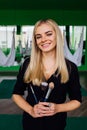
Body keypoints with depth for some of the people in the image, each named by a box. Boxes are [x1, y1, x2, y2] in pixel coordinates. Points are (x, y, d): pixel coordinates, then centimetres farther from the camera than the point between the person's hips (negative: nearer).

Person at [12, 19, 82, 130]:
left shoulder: (70, 67, -9)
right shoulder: (28, 64, -8)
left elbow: (77, 100, -1)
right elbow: (16, 94, 0)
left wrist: (58, 108, -18)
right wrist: (30, 110, -17)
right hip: (31, 121, 1)